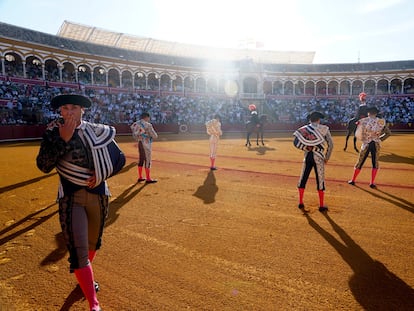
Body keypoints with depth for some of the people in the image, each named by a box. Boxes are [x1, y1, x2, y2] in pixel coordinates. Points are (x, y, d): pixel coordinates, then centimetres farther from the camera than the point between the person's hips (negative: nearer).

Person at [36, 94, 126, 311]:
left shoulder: (98, 131, -1)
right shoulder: (54, 133, -5)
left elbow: (119, 158, 5)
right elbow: (43, 166, -14)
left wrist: (102, 174, -10)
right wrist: (63, 139, -21)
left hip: (98, 195, 3)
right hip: (71, 197, -3)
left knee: (93, 242, 21)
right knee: (78, 250, -10)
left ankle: (85, 277, 51)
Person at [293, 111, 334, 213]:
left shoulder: (304, 129, 8)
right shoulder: (324, 128, 2)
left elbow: (296, 142, -4)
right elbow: (330, 144, -3)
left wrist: (306, 148, 5)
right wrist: (327, 157, 4)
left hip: (307, 156, 2)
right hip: (319, 157, -2)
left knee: (303, 179, 11)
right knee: (320, 180, 6)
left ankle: (301, 203, 11)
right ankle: (321, 206, 14)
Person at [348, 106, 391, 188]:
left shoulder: (363, 121, -5)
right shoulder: (381, 122, -1)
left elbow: (358, 134, -8)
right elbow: (388, 133, -1)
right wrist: (380, 139, 7)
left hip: (366, 144, 0)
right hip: (376, 144, 0)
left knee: (360, 162, 11)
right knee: (375, 163, 11)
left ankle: (353, 180, 20)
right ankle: (372, 183, 9)